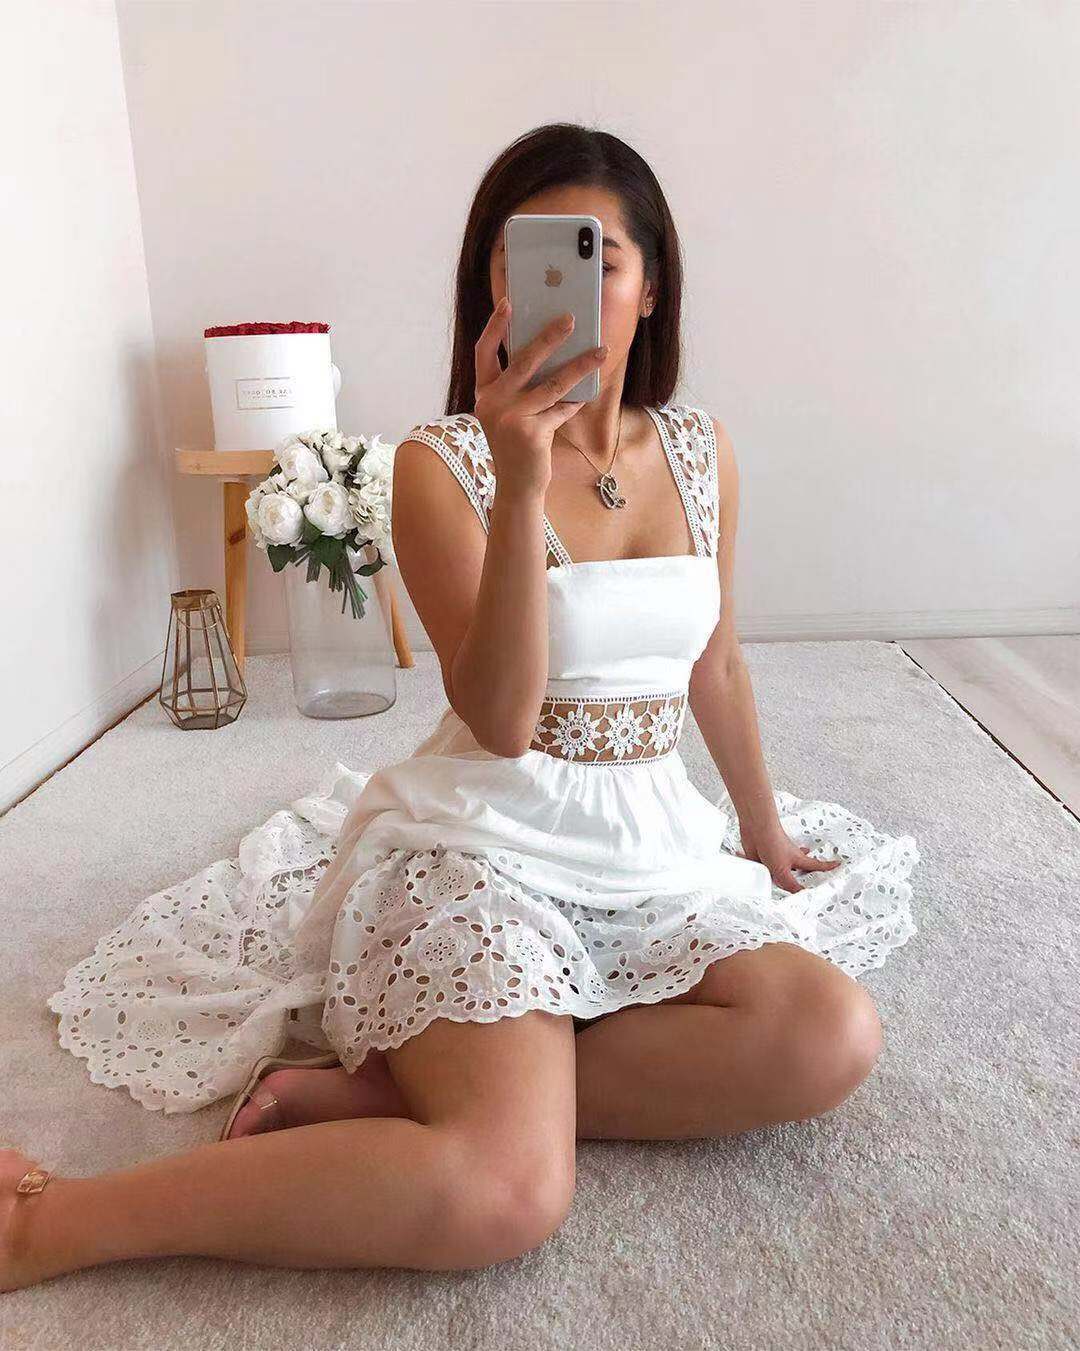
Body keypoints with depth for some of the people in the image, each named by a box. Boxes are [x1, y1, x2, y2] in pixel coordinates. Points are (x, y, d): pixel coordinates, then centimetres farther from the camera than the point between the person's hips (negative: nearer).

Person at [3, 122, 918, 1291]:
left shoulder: (700, 452, 7)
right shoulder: (441, 464, -7)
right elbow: (499, 721, -17)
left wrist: (766, 833, 27)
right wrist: (523, 486, -28)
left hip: (655, 845, 6)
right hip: (486, 837, -6)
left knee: (835, 1038, -21)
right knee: (507, 1193, -28)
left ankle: (392, 1089, -15)